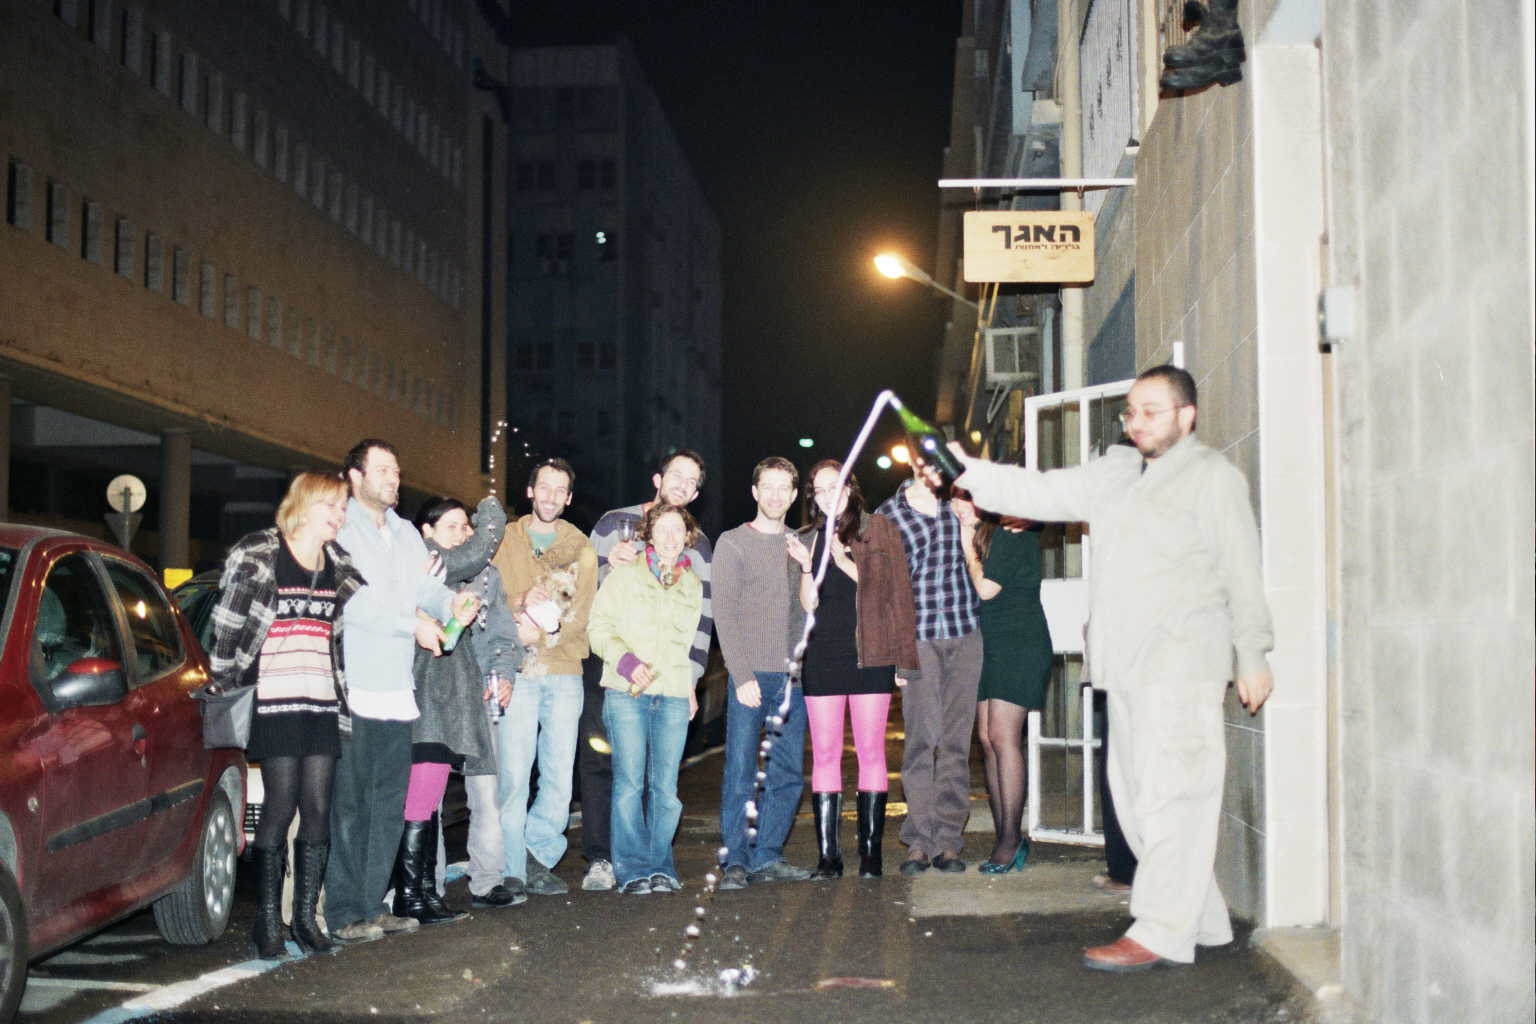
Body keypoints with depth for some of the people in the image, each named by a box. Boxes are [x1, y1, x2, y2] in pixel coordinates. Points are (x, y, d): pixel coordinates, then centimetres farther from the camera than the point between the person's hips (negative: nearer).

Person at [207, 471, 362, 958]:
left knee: (318, 808, 3)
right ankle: (267, 919, 5)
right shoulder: (257, 554, -3)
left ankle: (306, 916, 11)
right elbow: (229, 622, -2)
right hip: (275, 703, -5)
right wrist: (225, 680, -1)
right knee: (280, 807, -4)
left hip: (323, 703, 5)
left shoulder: (340, 565, 12)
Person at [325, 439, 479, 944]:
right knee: (349, 804, -5)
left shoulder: (407, 534, 20)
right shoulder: (338, 529, -5)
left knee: (390, 804, 10)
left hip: (397, 688, 7)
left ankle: (373, 905, 18)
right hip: (352, 689, -7)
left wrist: (452, 602, -12)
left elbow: (427, 587, 10)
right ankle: (343, 913, 0)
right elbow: (348, 601, -16)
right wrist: (413, 624, -17)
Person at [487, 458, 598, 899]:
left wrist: (536, 631, -14)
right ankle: (511, 871, -1)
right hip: (516, 672, -2)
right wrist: (524, 606, -15)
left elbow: (578, 615, 1)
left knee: (560, 777, 1)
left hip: (564, 675, 2)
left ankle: (537, 857, 15)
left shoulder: (581, 548, 11)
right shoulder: (505, 540, 10)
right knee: (513, 775, -7)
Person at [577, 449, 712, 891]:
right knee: (599, 758, -5)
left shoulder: (697, 545, 14)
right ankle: (599, 859, 1)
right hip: (606, 664, -1)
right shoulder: (614, 523, 7)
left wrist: (691, 678, 4)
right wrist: (608, 565, -14)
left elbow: (701, 616, 11)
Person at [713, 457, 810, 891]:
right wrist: (742, 674, -11)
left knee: (788, 774, 4)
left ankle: (767, 857, 12)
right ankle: (736, 862, -2)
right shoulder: (733, 543, 3)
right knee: (740, 772, -7)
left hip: (792, 676, 4)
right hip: (750, 674, -4)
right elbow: (724, 613, -5)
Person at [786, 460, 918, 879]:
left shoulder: (880, 530, 6)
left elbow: (894, 590, -2)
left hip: (870, 655, -3)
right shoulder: (808, 540, 14)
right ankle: (827, 855, 3)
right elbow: (808, 605, 8)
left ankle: (871, 852, 4)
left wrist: (845, 561, -14)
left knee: (871, 753, -1)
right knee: (825, 755, 1)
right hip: (822, 657, 3)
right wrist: (806, 567, -10)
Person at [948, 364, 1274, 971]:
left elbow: (1243, 573, -3)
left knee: (1168, 795, -9)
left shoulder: (1213, 477, -1)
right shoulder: (1113, 474, 17)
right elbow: (1041, 493, 9)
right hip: (1126, 666, 8)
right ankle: (1203, 922, 21)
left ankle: (1160, 932, -7)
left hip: (1182, 665, -8)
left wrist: (1252, 655, -5)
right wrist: (969, 471, -4)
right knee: (1135, 795, 11)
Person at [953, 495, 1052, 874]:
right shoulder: (981, 534, 16)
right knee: (987, 738, 4)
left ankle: (1011, 839, -8)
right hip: (987, 642, 9)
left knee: (1003, 736, -12)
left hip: (1018, 642, -9)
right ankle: (1006, 838, 7)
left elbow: (986, 588, -15)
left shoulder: (1013, 532, -10)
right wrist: (969, 540, 3)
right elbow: (976, 589, 10)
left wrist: (968, 546, -4)